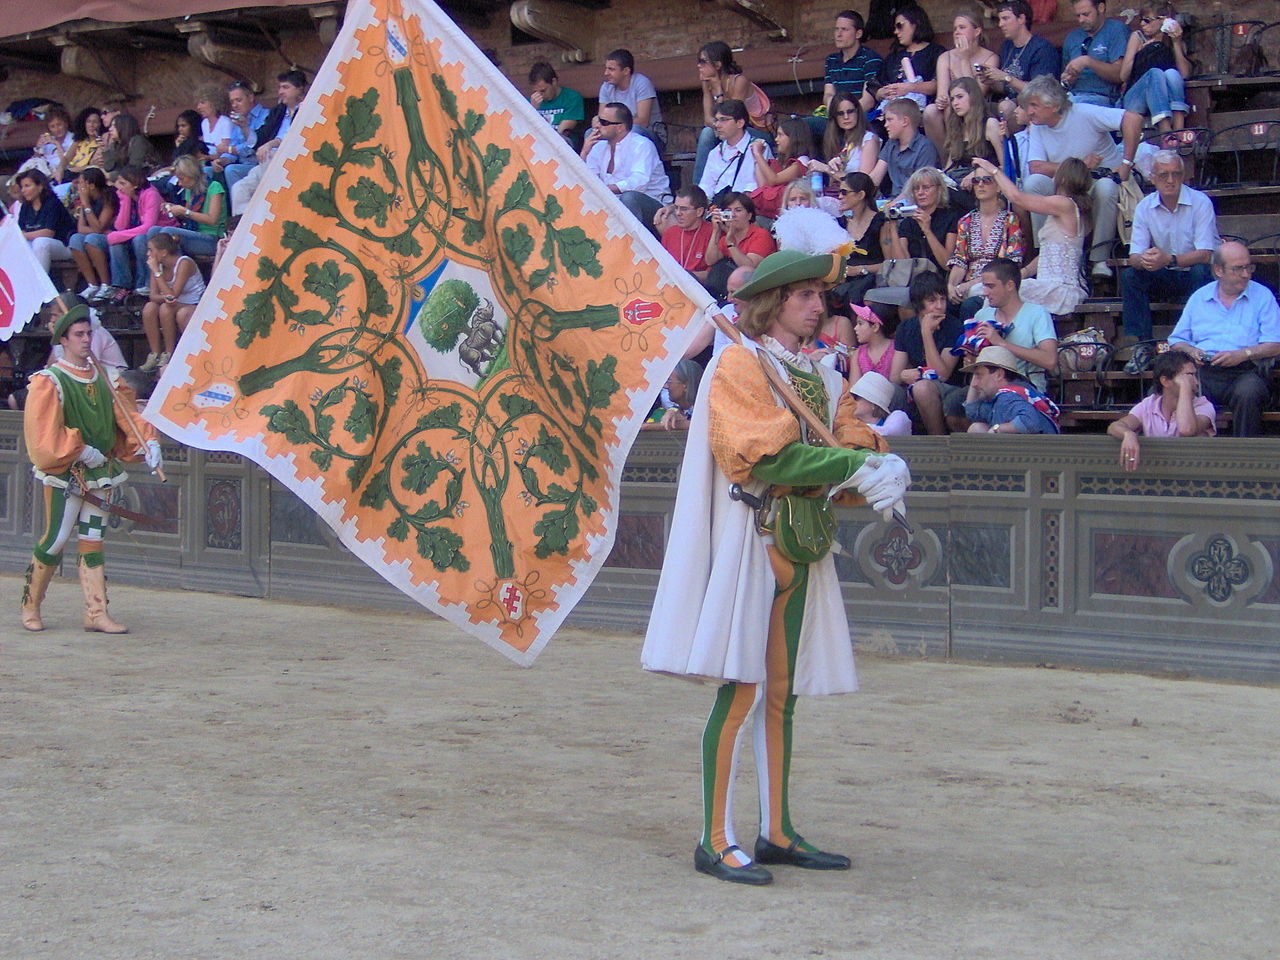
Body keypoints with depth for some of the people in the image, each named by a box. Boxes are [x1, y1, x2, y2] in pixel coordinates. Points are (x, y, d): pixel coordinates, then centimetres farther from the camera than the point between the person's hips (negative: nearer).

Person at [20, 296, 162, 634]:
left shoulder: (106, 378, 10)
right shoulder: (49, 382, -8)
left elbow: (127, 415, 4)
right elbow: (44, 432, -16)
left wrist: (148, 441, -12)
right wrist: (81, 451, -19)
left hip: (99, 473, 6)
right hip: (63, 475, -5)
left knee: (93, 541, 5)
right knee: (55, 540, -3)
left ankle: (96, 613, 4)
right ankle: (30, 605, 15)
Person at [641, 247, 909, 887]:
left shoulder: (821, 377, 19)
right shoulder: (739, 364, -6)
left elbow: (853, 441, 9)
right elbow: (764, 456, -17)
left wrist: (877, 467, -14)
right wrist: (855, 467, -19)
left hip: (801, 545, 8)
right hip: (750, 539, -8)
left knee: (781, 691, 10)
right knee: (743, 688, -9)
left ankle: (776, 833, 16)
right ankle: (716, 841, -5)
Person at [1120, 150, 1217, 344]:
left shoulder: (1200, 202, -14)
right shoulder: (1144, 207, -3)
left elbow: (1205, 255, -23)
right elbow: (1134, 257, -8)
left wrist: (1169, 260, -40)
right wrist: (1144, 260, -35)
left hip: (1194, 276, -3)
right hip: (1165, 279, 3)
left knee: (1201, 271, -34)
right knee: (1128, 275, -20)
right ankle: (1139, 340, -20)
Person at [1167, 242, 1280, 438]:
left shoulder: (1262, 296, 10)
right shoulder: (1199, 298, 19)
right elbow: (1176, 340, 22)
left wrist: (1244, 354, -14)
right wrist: (1190, 351, -1)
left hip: (1244, 371, -2)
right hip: (1202, 371, 2)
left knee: (1248, 394, -38)